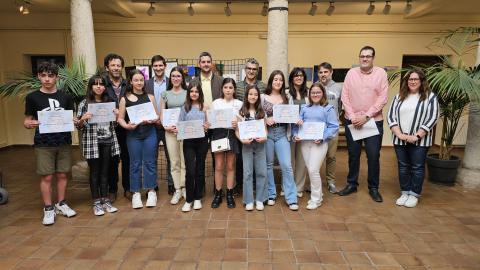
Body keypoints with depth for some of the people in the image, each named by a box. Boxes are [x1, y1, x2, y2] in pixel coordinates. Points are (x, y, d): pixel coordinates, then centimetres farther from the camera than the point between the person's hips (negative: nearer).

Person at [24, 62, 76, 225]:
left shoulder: (65, 97, 6)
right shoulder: (32, 97, 0)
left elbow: (72, 118, 10)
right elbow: (27, 121, 3)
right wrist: (29, 124, -20)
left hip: (64, 142, 2)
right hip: (43, 144, -2)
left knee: (62, 174, 9)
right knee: (46, 176, 2)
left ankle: (61, 204, 23)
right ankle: (48, 209, 14)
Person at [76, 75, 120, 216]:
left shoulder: (109, 102, 9)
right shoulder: (84, 103, -1)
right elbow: (78, 126, 0)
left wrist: (117, 115, -5)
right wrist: (83, 118, -20)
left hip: (108, 142, 3)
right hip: (92, 142, -3)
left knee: (105, 172, 9)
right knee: (95, 172, 4)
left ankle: (105, 200, 19)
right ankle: (96, 203, 14)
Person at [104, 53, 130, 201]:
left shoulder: (128, 85, 4)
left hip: (126, 128, 2)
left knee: (127, 158, 9)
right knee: (112, 160, 8)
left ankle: (127, 188, 23)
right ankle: (112, 190, 23)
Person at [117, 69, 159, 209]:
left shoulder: (150, 97, 7)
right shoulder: (125, 99, 4)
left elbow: (157, 116, 6)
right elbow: (120, 118, 2)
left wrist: (150, 120, -14)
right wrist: (127, 126, -16)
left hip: (149, 133, 1)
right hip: (133, 134, 0)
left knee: (149, 162, 5)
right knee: (135, 164, 6)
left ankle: (151, 191, 17)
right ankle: (136, 193, 16)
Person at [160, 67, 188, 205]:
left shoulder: (187, 93, 5)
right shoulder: (165, 94, 11)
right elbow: (161, 113, 10)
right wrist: (165, 126, -8)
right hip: (170, 131, 2)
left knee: (185, 161, 0)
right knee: (174, 162, 5)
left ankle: (184, 188, 12)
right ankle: (177, 190, 13)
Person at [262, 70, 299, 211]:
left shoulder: (288, 98, 9)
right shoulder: (263, 97, 3)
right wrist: (266, 120, -17)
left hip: (282, 133, 1)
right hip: (267, 132, 0)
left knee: (286, 165, -5)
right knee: (268, 164, 8)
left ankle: (291, 199, 3)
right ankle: (270, 195, 22)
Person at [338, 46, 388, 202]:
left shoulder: (381, 73, -1)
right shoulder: (351, 73, 3)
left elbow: (382, 98, -6)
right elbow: (345, 97, 0)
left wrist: (366, 116, -14)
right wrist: (352, 116, -9)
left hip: (374, 121, -1)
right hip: (352, 121, 2)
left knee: (373, 156, 3)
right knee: (353, 154, 11)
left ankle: (373, 188, 19)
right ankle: (351, 184, 25)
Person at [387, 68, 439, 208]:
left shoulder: (430, 97, 0)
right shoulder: (399, 96, 9)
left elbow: (432, 118, -8)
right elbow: (391, 116, 2)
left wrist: (416, 136, -16)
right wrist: (399, 134, -11)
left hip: (420, 141, -3)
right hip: (400, 140, 3)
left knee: (417, 167, 5)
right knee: (403, 167, 10)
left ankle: (414, 194, 18)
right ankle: (405, 192, 22)